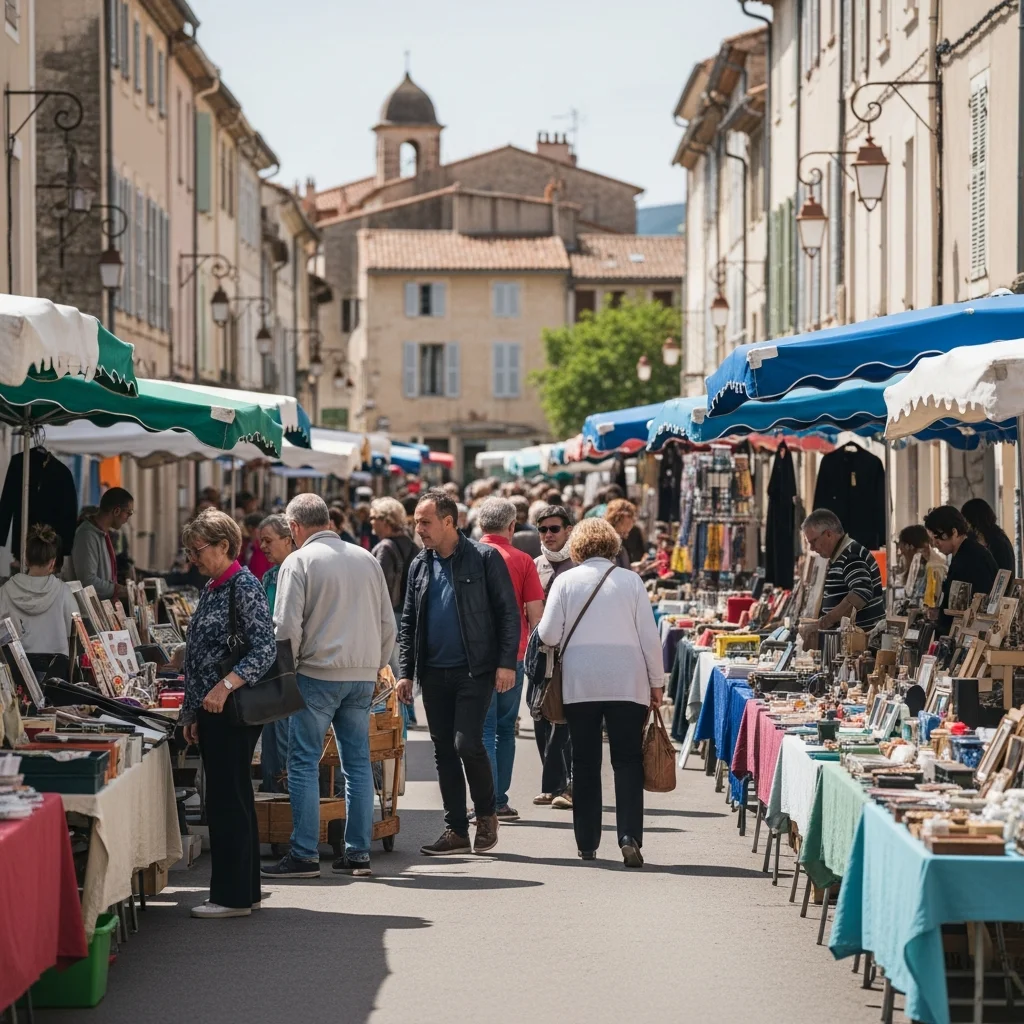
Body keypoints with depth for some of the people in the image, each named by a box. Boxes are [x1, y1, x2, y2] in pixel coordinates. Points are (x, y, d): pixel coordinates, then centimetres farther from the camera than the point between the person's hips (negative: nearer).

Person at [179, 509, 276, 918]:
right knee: (233, 799, 13)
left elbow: (265, 649, -21)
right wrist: (192, 713, 18)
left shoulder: (244, 585, -12)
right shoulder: (211, 589, 16)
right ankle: (243, 890, 19)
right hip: (212, 715, 10)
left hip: (233, 712, -10)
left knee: (226, 800, -7)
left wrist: (227, 685, -31)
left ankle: (233, 896, -2)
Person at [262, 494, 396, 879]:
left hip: (318, 674, -5)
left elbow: (287, 625, -12)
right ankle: (358, 852, 10)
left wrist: (288, 669, 1)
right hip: (363, 675, 5)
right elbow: (388, 622, 13)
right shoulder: (366, 559, 11)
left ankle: (304, 854, -3)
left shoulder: (299, 561, -6)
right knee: (358, 763, 9)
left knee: (304, 763, -1)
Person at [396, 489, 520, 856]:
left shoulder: (484, 558, -4)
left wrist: (506, 663, -13)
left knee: (466, 743, -14)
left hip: (475, 671, -5)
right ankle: (456, 830, 13)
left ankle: (486, 814, 8)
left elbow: (508, 613, -5)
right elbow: (408, 623, 15)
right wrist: (405, 672, 7)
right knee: (444, 751, 6)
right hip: (434, 674, 6)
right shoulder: (419, 565, 11)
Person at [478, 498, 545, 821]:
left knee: (483, 729, 1)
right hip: (512, 655, 0)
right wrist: (530, 647, 14)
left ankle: (487, 803, -7)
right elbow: (535, 614, -4)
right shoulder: (522, 561, -4)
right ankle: (500, 801, 12)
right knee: (505, 728, 12)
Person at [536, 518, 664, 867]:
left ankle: (587, 844, 10)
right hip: (627, 684, 0)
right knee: (628, 762, 2)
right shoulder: (631, 580, 1)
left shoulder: (565, 581, 0)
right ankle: (629, 838, -13)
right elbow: (649, 635, 1)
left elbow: (548, 635, -2)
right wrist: (657, 681, 8)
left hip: (579, 686, 1)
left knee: (585, 763, 9)